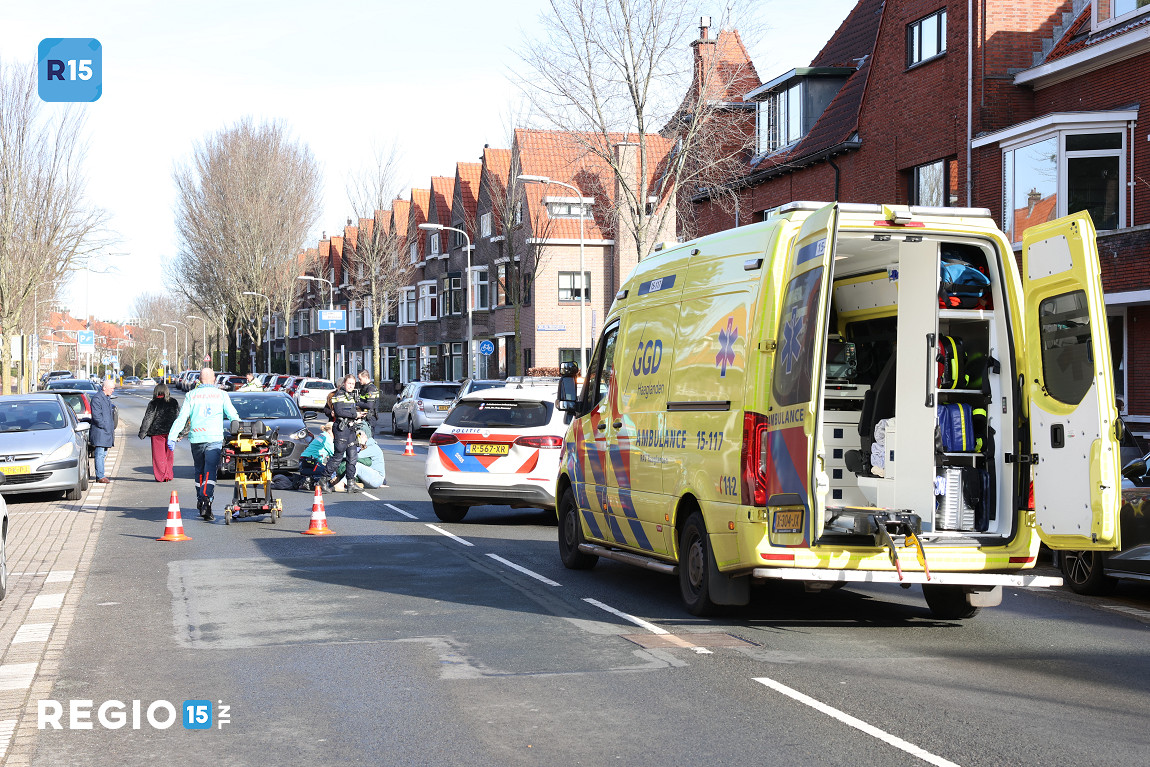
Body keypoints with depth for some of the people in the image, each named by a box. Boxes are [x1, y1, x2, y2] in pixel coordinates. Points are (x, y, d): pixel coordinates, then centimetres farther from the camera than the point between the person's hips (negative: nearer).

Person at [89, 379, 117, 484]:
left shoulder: (107, 398, 18)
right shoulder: (97, 398, -12)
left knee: (103, 454, 11)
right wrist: (105, 427, -18)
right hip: (100, 432, -9)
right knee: (100, 454, -7)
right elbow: (96, 416, -18)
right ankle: (100, 476, -6)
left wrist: (112, 428, 18)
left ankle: (100, 475, 16)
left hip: (107, 431, 9)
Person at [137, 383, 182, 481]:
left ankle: (161, 476, 1)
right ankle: (169, 476, 14)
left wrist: (142, 432, -1)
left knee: (158, 455, 4)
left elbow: (147, 419, -7)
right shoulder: (174, 403, 6)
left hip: (157, 432, -4)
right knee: (169, 454, 13)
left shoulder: (154, 403, -7)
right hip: (171, 432, 4)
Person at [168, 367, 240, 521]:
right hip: (215, 439, -2)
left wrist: (172, 436, 1)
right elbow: (233, 415, 6)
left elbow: (182, 418, 2)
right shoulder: (221, 395, 6)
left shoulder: (191, 395, 8)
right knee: (210, 471, -8)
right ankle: (206, 499, -26)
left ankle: (200, 501, 22)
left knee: (199, 470, 17)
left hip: (196, 439, 2)